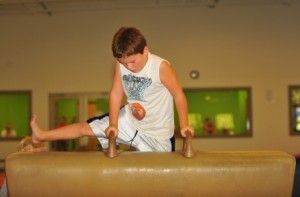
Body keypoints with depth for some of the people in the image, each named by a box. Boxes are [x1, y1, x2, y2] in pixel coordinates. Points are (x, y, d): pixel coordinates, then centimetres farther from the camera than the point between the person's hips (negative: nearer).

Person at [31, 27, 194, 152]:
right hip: (129, 120, 4)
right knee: (87, 127, 9)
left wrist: (184, 125, -24)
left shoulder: (161, 67, -26)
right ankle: (42, 136, 23)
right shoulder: (121, 64, -13)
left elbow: (178, 95, -19)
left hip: (156, 133, -4)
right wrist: (113, 123, -9)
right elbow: (116, 93, -5)